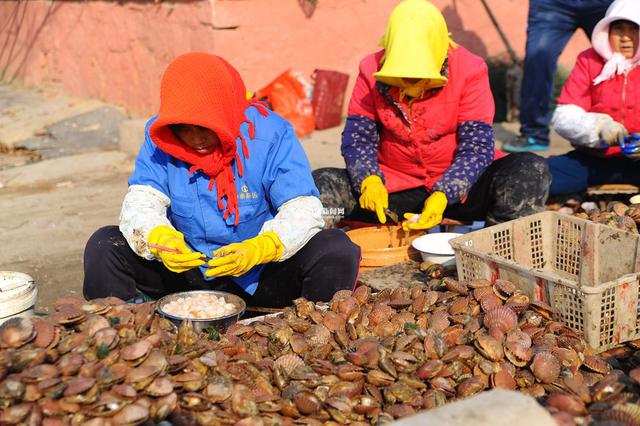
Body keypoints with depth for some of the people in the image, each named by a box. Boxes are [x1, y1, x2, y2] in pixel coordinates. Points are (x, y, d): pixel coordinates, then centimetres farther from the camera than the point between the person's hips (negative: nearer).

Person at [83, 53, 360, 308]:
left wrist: (257, 250, -37)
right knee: (103, 246, -14)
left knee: (338, 251, -26)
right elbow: (141, 200, -11)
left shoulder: (270, 133, -14)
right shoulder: (159, 137, -6)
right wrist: (159, 239, -35)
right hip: (187, 272, 2)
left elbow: (304, 210, -18)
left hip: (260, 276, -2)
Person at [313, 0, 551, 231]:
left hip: (457, 185, -1)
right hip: (394, 185, 2)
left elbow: (476, 146, -14)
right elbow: (357, 138, -6)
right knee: (318, 185, -21)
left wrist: (442, 196, -30)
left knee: (531, 171, -27)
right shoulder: (372, 71, -5)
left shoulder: (469, 70, -10)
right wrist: (370, 182, -27)